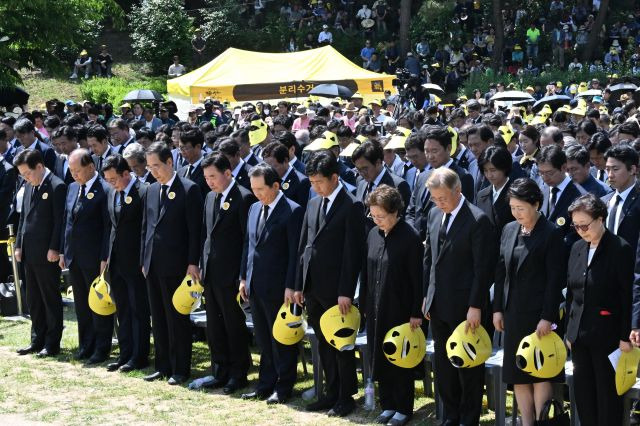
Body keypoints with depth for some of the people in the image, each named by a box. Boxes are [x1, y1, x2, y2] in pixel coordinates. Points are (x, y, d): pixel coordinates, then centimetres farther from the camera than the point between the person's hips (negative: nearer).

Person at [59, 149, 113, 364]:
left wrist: (104, 259, -16)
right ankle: (85, 346, 21)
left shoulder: (104, 191, -14)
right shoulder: (72, 188, 10)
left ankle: (102, 349, 9)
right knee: (81, 305, 13)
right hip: (73, 256, 7)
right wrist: (63, 251, 12)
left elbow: (108, 228, -14)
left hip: (94, 258, -7)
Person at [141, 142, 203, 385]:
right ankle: (163, 366, 19)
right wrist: (144, 260, 13)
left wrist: (192, 263, -14)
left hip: (175, 265, -7)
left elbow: (195, 230, -11)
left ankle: (180, 370, 6)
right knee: (158, 319, 11)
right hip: (153, 265, 7)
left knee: (177, 318, -1)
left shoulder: (189, 190, -8)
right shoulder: (152, 191, 13)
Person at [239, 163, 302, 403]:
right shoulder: (254, 209, 11)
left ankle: (283, 388, 11)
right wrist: (244, 278, 13)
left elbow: (295, 252, -14)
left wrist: (290, 286, -17)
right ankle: (266, 385, 20)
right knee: (263, 340, 13)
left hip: (278, 287, -7)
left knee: (282, 339, 3)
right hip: (256, 285, 7)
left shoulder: (292, 212, -12)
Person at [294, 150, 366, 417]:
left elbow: (353, 252, -13)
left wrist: (346, 292, -16)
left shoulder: (351, 206, -10)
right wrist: (299, 285, 12)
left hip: (336, 290, -7)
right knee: (324, 344, 13)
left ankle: (346, 397, 11)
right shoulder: (313, 205, 12)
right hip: (313, 289, 7)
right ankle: (332, 392, 21)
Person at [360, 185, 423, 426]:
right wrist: (364, 305, 11)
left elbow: (418, 278, -12)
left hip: (400, 311, -6)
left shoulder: (410, 238, -14)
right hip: (376, 310, 6)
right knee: (379, 359, 11)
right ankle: (388, 404, 24)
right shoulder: (373, 235, 4)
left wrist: (416, 313, -12)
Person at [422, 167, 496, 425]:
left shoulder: (478, 220, -14)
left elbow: (483, 268, -15)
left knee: (468, 366, 3)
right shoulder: (434, 215, 9)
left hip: (464, 306, -7)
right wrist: (427, 296, 13)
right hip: (438, 305, 7)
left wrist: (475, 306, -17)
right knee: (443, 365, 13)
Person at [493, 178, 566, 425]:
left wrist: (547, 317, -16)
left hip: (539, 313, -6)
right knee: (517, 373, 8)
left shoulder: (551, 234, -10)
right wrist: (498, 308, 9)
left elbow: (555, 278, -13)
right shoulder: (509, 230, 8)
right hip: (514, 313, 6)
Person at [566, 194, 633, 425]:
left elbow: (626, 296, -12)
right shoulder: (577, 248, 9)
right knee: (583, 392, 9)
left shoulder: (620, 250, -11)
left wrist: (625, 337, -14)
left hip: (606, 334, -6)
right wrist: (569, 331, 14)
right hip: (580, 334, 6)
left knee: (608, 394, 1)